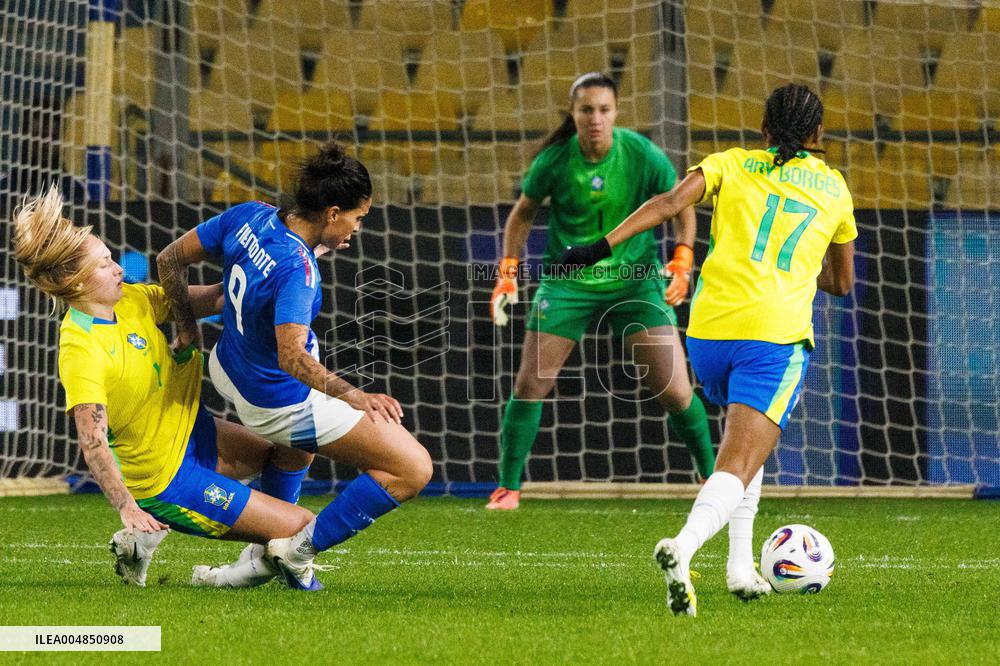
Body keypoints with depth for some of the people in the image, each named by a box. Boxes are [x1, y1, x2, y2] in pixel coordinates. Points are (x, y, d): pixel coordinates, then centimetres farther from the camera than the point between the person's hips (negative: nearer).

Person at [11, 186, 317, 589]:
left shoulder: (131, 301, -3)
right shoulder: (80, 348, -27)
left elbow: (212, 299, 1)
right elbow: (92, 443, -33)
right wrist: (126, 508, -42)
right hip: (169, 479, -9)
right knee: (302, 526, -5)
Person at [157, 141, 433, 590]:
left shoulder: (248, 217, -11)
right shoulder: (296, 270, -33)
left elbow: (170, 260, -1)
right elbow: (292, 359, -43)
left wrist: (188, 331, 8)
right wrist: (355, 397, -48)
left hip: (229, 367, 9)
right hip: (282, 407, -9)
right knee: (413, 470, -5)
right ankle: (299, 552, 3)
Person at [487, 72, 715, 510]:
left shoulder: (643, 156, -13)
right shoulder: (554, 161, -11)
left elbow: (681, 207, 1)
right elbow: (522, 214, 6)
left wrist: (682, 259, -14)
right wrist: (508, 272, -3)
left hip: (634, 281, -1)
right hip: (568, 283, 1)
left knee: (675, 391, -7)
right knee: (530, 384, -5)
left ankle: (713, 475, 13)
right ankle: (508, 487, 9)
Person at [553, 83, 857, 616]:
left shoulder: (733, 164, 14)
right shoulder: (833, 187, 18)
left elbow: (670, 202, -5)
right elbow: (842, 282, 28)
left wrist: (603, 245, -9)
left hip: (708, 331, 2)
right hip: (776, 334, -2)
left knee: (745, 437, 29)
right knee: (738, 469, -11)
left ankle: (741, 566, 22)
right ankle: (683, 547, -40)